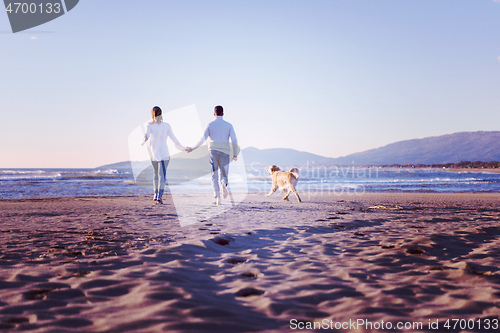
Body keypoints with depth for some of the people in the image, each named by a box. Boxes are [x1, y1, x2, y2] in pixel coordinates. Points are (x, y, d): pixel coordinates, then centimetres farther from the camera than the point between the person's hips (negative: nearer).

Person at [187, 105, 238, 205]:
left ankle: (217, 198, -7)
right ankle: (224, 184, -27)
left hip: (213, 152, 0)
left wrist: (192, 148, 4)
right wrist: (235, 154, 5)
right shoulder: (228, 125, 7)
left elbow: (203, 139, -6)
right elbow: (234, 140, -2)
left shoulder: (210, 125, 4)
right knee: (224, 176, 11)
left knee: (214, 176, 7)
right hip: (224, 153, 0)